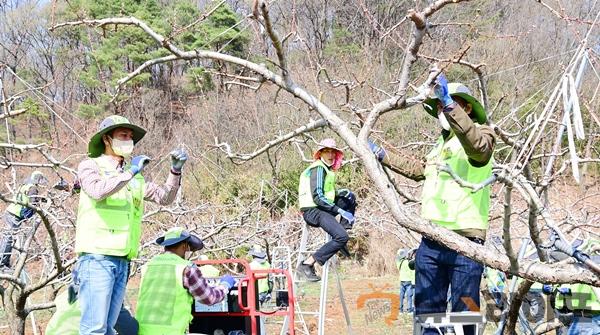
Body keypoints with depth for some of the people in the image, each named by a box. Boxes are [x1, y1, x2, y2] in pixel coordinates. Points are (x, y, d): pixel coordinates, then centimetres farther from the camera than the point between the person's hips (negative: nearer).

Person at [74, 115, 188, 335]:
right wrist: (129, 172, -14)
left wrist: (175, 171, 6)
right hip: (97, 256, -7)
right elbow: (98, 191, -17)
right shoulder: (90, 166, 4)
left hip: (122, 261, 7)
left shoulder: (135, 178, 23)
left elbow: (164, 197, 21)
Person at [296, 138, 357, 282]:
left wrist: (341, 192, 7)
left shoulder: (326, 169, 18)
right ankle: (307, 264, -26)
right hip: (314, 211, -10)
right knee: (342, 237, -25)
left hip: (321, 209, 10)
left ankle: (339, 239, 14)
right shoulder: (318, 169, -13)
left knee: (349, 197, 25)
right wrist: (341, 211, -23)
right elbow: (317, 197, -22)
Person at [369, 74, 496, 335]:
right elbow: (418, 168, 44)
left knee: (463, 313, -5)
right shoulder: (442, 142, 26)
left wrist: (449, 103, -35)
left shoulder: (482, 133, 0)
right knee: (427, 309, 8)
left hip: (465, 240, -8)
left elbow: (477, 144, -26)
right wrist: (381, 154, 44)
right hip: (431, 240, 8)